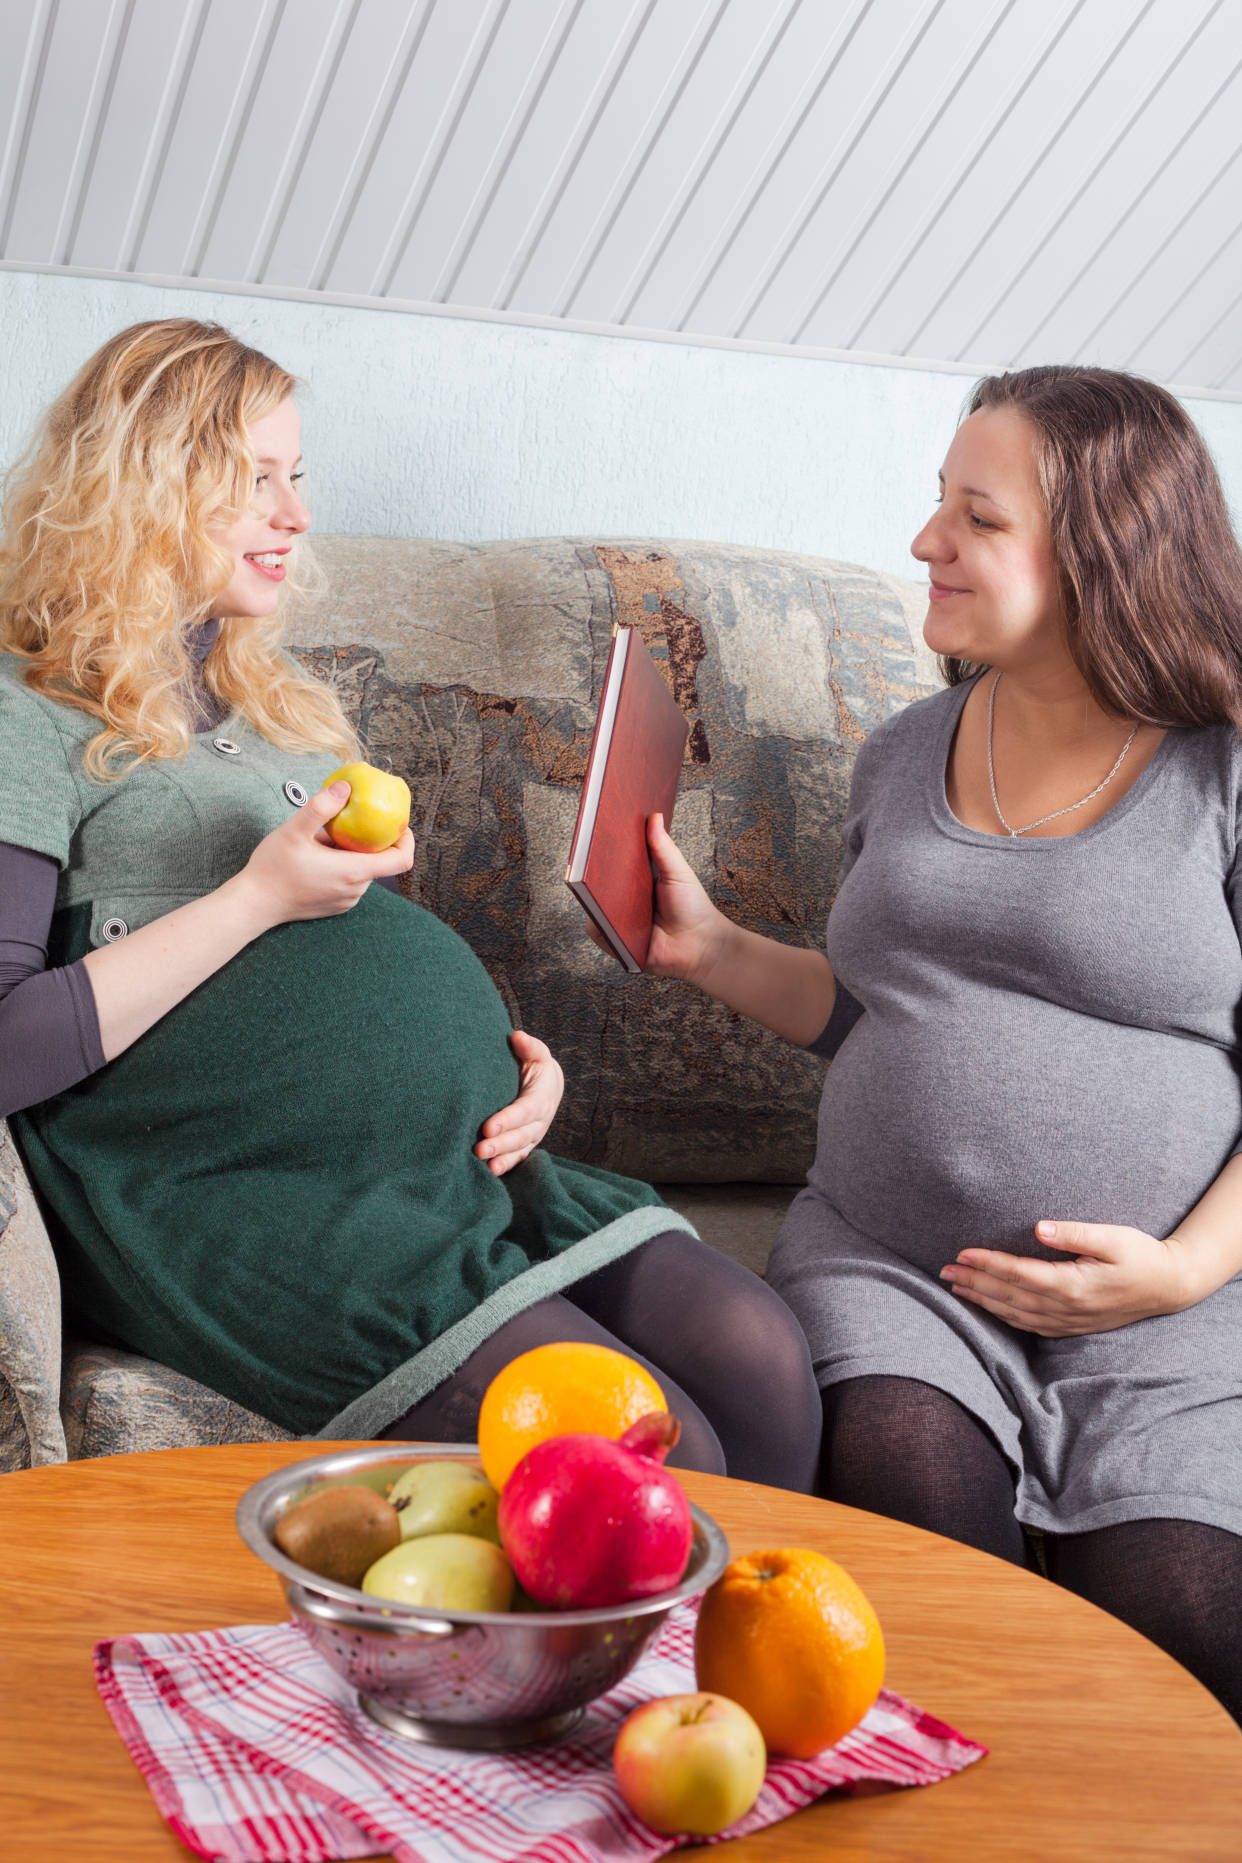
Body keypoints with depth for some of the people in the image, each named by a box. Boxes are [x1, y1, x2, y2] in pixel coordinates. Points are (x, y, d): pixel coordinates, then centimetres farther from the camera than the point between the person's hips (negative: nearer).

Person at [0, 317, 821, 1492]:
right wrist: (259, 899, -13)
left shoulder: (286, 707, 24)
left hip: (452, 1159, 8)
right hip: (226, 1202, -7)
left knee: (758, 1353, -15)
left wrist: (510, 1060, 8)